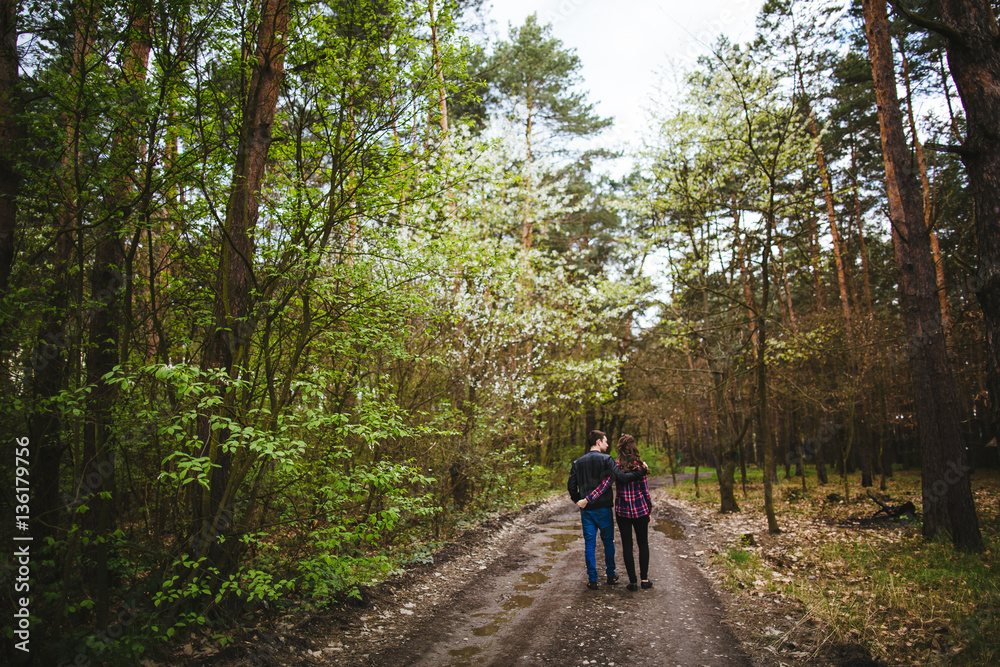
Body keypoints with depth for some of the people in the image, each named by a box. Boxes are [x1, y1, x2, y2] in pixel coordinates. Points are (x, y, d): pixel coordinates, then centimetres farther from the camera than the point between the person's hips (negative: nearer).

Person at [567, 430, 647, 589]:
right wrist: (641, 472, -11)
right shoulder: (606, 460, -9)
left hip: (586, 510, 3)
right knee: (608, 542, 13)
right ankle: (611, 575, 24)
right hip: (603, 509, -3)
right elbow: (621, 478, -20)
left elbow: (571, 485, 2)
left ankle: (592, 579, 8)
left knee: (589, 544, 7)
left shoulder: (578, 462, 5)